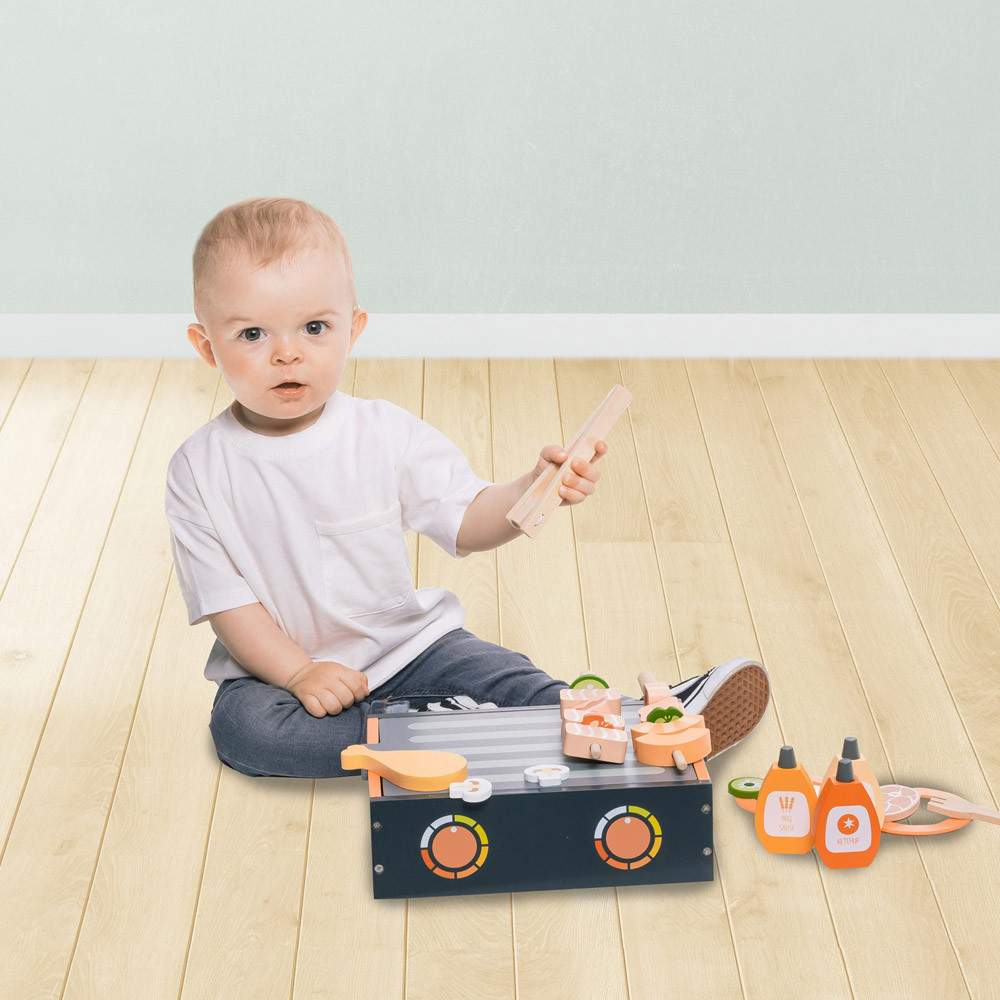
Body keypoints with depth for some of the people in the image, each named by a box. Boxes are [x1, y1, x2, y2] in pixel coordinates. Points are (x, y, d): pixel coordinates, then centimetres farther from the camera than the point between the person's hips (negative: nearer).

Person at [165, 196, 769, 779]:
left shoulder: (387, 433, -7)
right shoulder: (199, 471, -11)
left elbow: (467, 523, -8)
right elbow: (225, 600, -10)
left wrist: (534, 489, -28)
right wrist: (299, 673, -22)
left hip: (407, 643, 1)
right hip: (278, 666, -1)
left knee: (505, 678, -21)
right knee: (242, 726, -31)